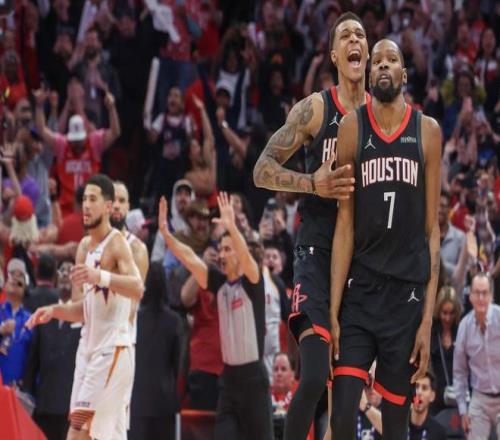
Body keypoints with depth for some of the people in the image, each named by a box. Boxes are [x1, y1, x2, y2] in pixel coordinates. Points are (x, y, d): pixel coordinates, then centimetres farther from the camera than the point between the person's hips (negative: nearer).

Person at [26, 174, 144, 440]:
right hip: (89, 348, 9)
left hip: (112, 349, -9)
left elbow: (138, 289, -29)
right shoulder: (84, 246, 14)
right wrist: (54, 311, 0)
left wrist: (101, 276, -43)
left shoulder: (116, 243, -12)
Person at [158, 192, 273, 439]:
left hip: (253, 376, -6)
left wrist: (231, 227, -43)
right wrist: (165, 232, -8)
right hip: (229, 375, 6)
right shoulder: (220, 283, 8)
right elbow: (189, 259, 3)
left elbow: (246, 257, -28)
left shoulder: (252, 282, -8)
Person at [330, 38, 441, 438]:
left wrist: (428, 318, -4)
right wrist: (333, 311, -4)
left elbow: (432, 229, 2)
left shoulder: (427, 132, 3)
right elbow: (345, 224, 2)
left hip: (407, 295, 0)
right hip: (359, 292, 0)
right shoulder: (353, 128, 3)